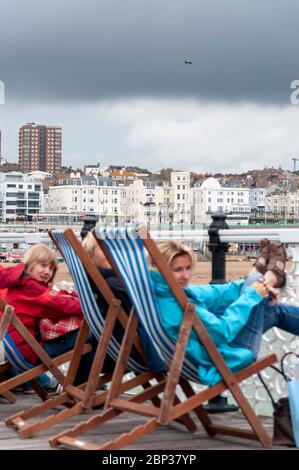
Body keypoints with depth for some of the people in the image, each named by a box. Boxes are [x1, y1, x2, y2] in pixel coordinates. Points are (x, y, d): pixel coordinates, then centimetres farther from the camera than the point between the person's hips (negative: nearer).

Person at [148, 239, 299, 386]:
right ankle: (271, 276, 27)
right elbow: (223, 331, -27)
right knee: (255, 280, -3)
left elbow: (214, 294, 4)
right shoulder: (174, 308, -34)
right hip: (225, 363, -8)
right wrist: (252, 294, -17)